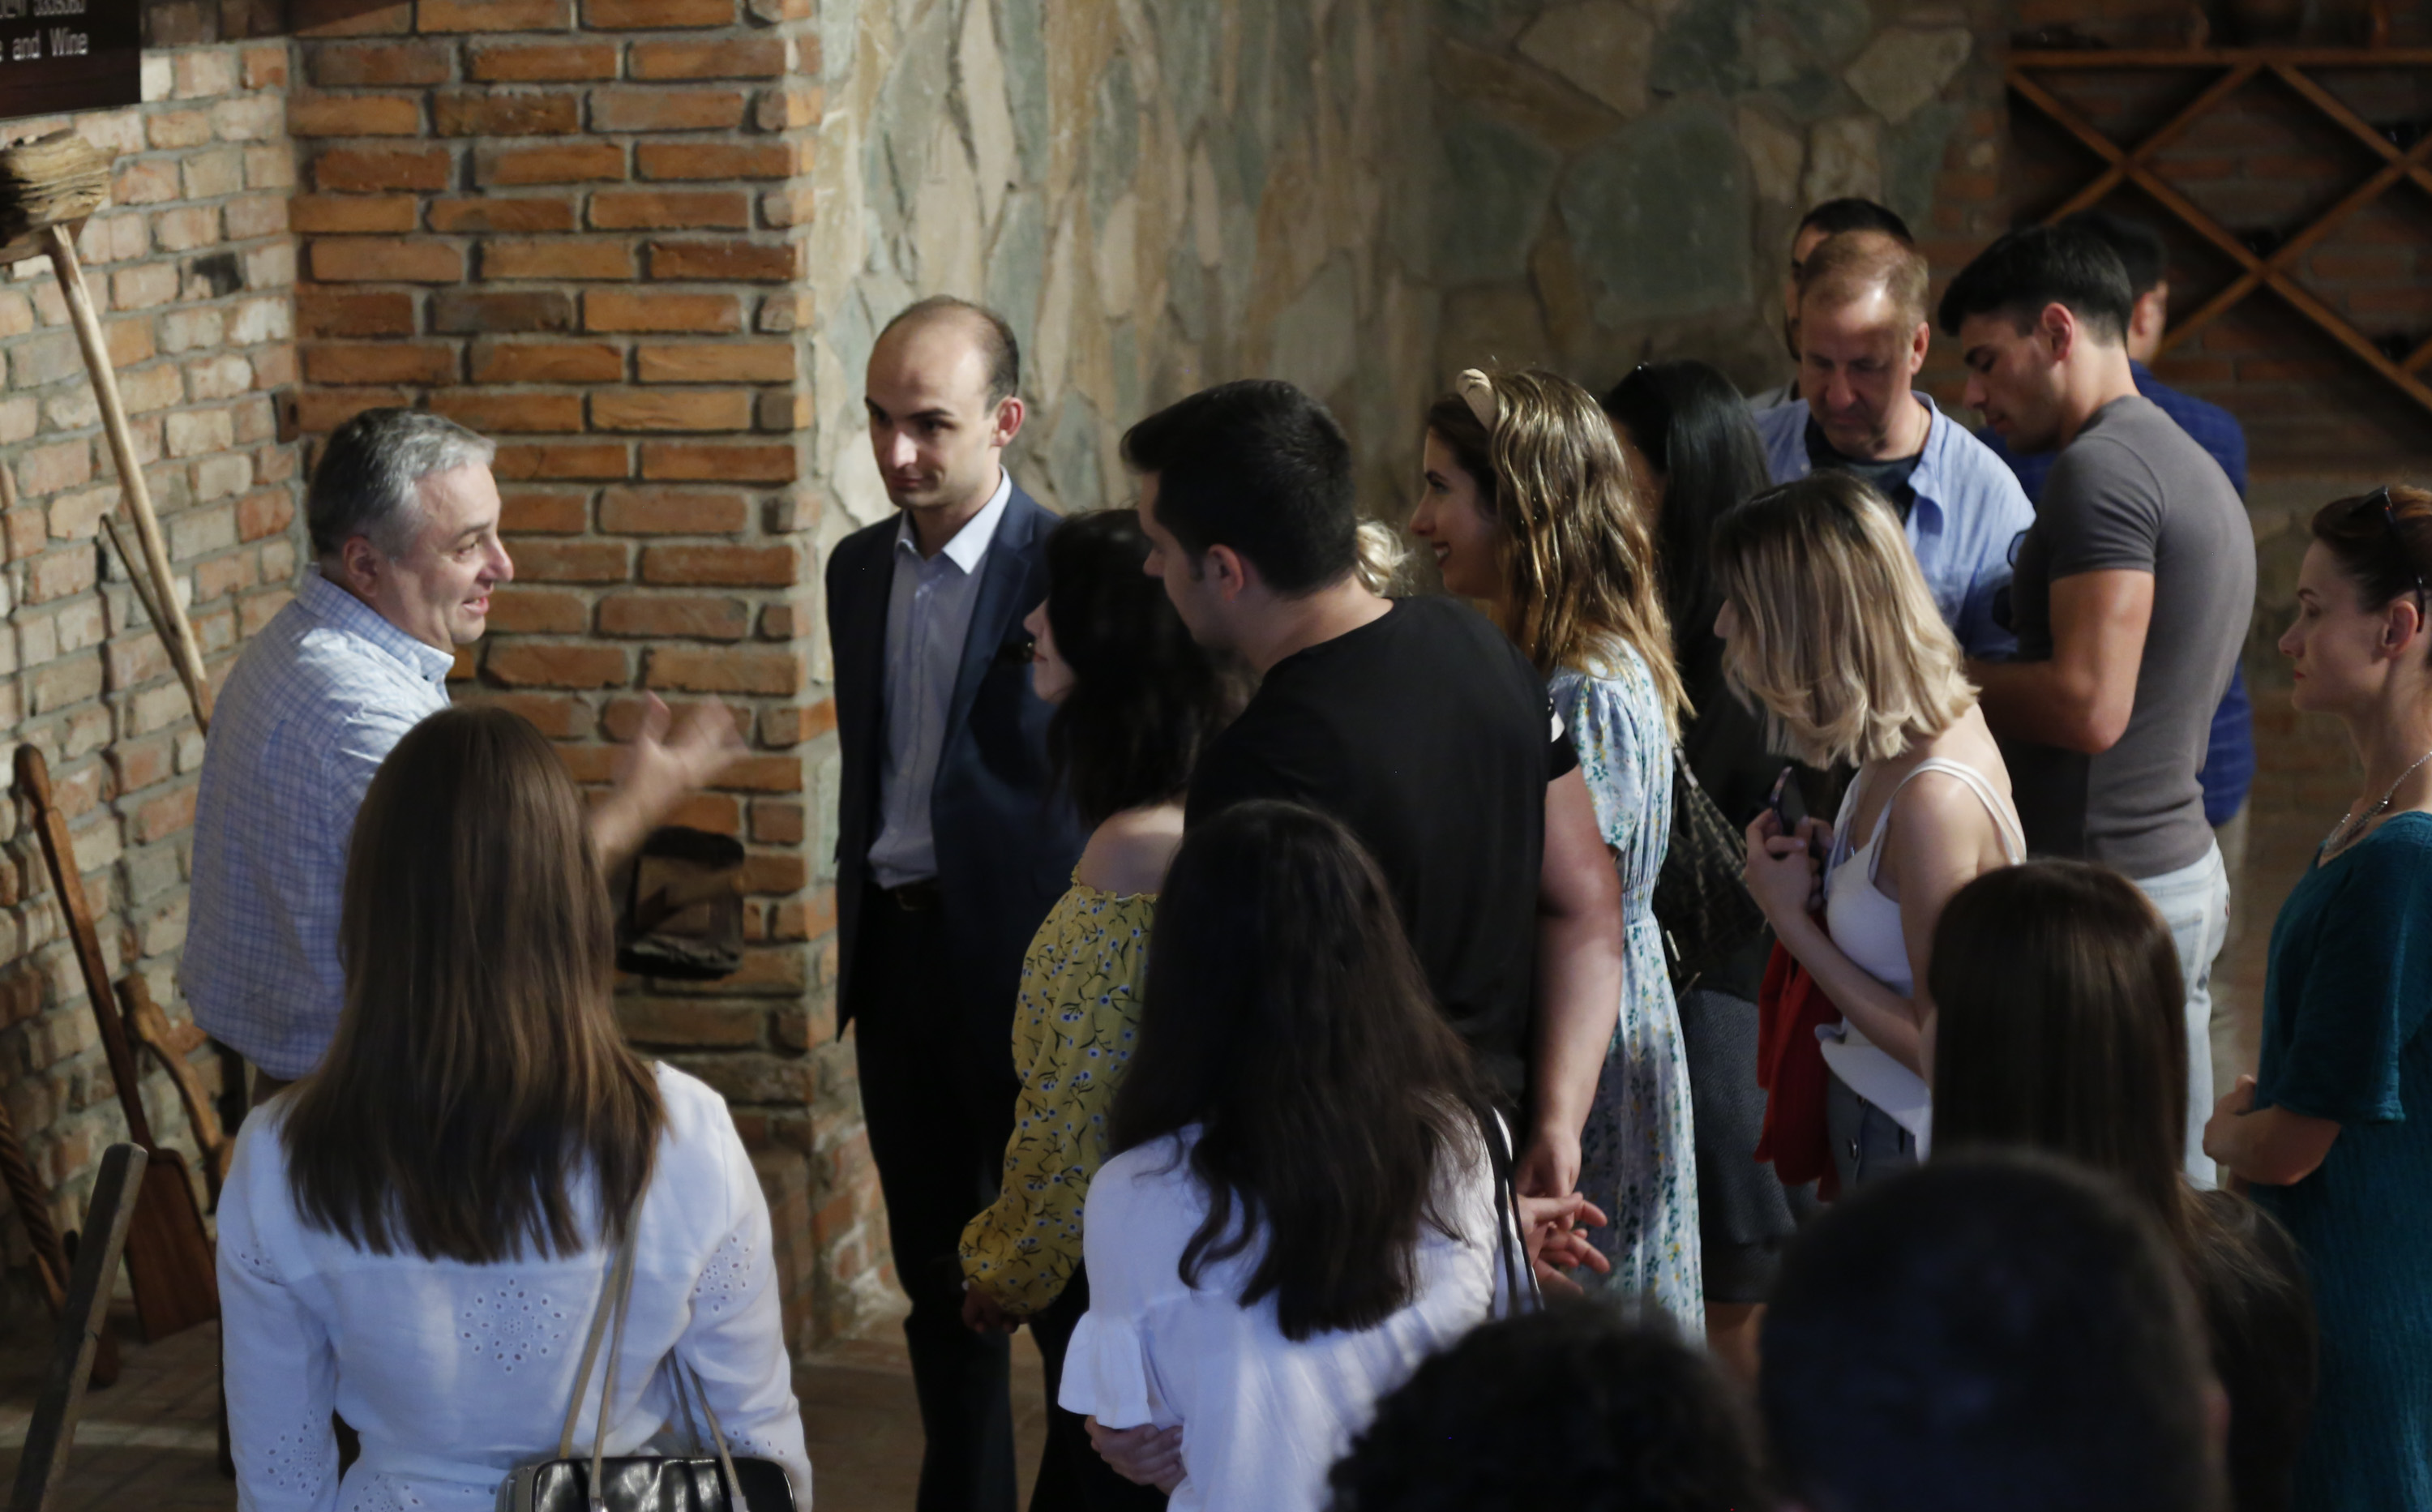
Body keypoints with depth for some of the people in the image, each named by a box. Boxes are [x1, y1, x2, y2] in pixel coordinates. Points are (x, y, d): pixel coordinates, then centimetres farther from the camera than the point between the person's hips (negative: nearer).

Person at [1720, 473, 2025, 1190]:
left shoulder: (1933, 803, -30)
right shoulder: (1947, 721, -2)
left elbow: (1940, 1047, -23)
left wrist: (1790, 917, -17)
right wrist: (1832, 865, -5)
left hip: (1911, 1143, -9)